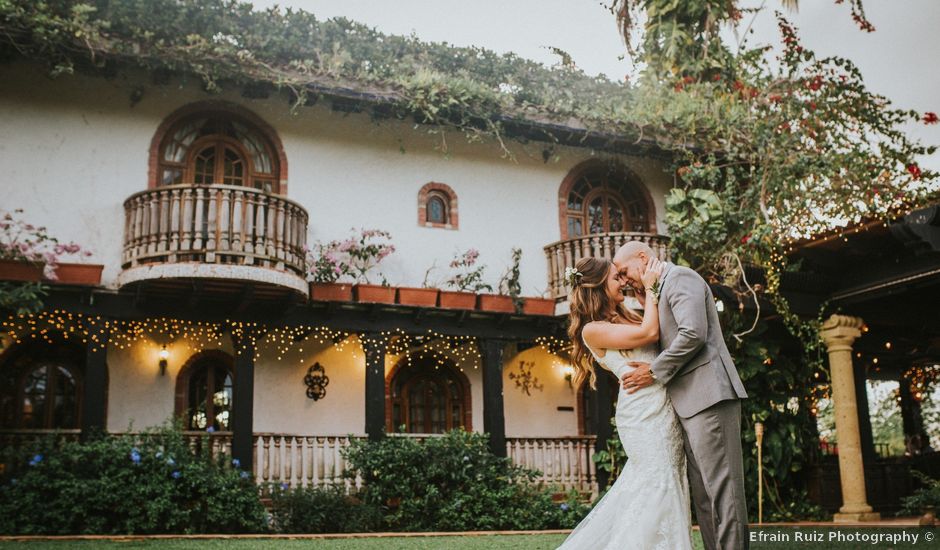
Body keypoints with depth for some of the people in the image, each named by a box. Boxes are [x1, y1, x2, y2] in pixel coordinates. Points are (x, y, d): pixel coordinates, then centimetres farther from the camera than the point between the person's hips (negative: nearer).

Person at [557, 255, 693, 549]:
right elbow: (649, 333, -16)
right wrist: (649, 288, -5)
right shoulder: (592, 329, -8)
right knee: (659, 486, -5)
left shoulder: (624, 317, 18)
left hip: (662, 409, 8)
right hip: (645, 413, -8)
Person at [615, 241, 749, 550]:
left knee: (720, 485, -10)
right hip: (689, 402, 10)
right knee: (703, 492, 7)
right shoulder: (662, 290, 25)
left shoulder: (680, 277, -4)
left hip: (708, 395, -10)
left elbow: (693, 333, -17)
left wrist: (655, 371, -10)